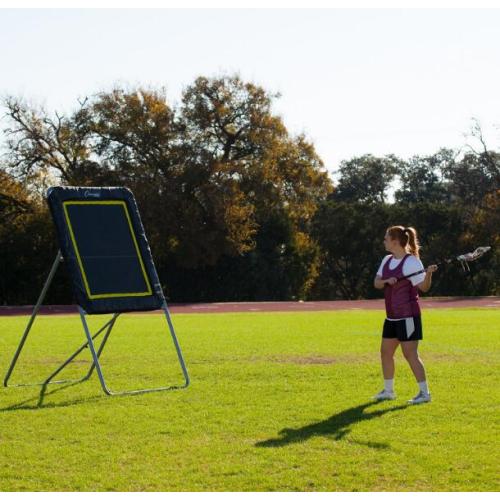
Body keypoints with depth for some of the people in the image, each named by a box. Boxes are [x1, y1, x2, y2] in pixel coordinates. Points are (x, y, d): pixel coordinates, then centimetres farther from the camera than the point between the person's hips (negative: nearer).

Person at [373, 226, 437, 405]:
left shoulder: (411, 261, -14)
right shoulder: (387, 260, 9)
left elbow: (424, 287, -17)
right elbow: (376, 283, 6)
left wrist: (428, 273, -36)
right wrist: (386, 281, -15)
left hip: (408, 316, -9)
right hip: (392, 316, 9)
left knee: (410, 354, -9)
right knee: (385, 351, 13)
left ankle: (424, 393, -2)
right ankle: (388, 391, 26)